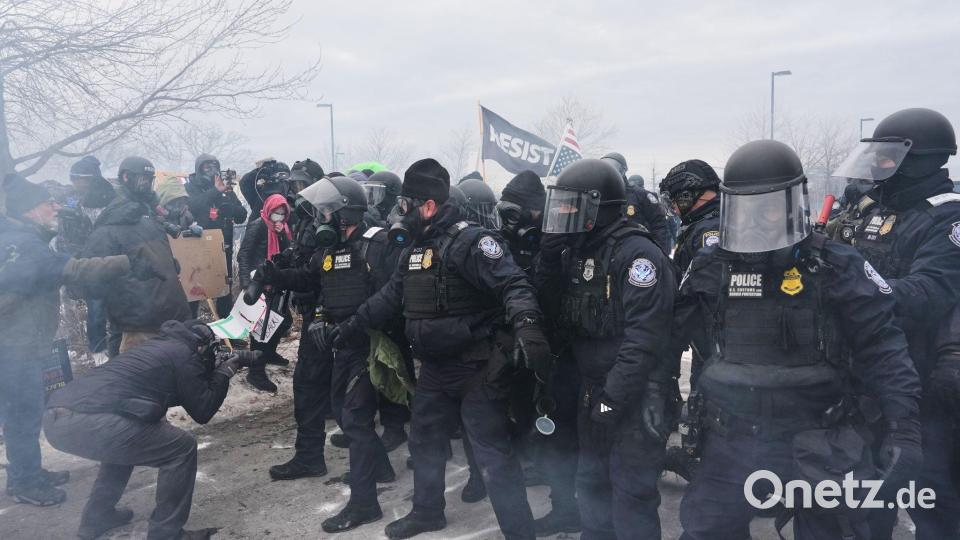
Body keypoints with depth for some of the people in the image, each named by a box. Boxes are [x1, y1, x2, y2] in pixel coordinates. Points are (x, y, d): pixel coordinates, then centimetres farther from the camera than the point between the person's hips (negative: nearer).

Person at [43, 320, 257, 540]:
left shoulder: (161, 346, 29)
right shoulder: (184, 355, 4)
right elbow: (202, 411, 7)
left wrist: (215, 369, 34)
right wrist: (225, 372, 18)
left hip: (55, 417, 10)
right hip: (84, 422, -10)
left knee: (123, 439, 36)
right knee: (182, 448, 2)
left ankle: (96, 517, 38)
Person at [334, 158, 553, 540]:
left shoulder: (469, 241, -19)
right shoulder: (415, 247, 10)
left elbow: (513, 284, -29)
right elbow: (392, 295, 21)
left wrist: (526, 324, -47)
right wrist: (352, 325, 25)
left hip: (477, 367, -9)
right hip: (435, 367, 9)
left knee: (492, 454, -3)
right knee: (425, 441, 23)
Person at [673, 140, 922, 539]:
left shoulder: (836, 267, -9)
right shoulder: (710, 269, -1)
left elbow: (882, 350, -8)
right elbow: (670, 336, 7)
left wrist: (903, 428, -15)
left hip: (818, 447, -2)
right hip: (730, 442, 3)